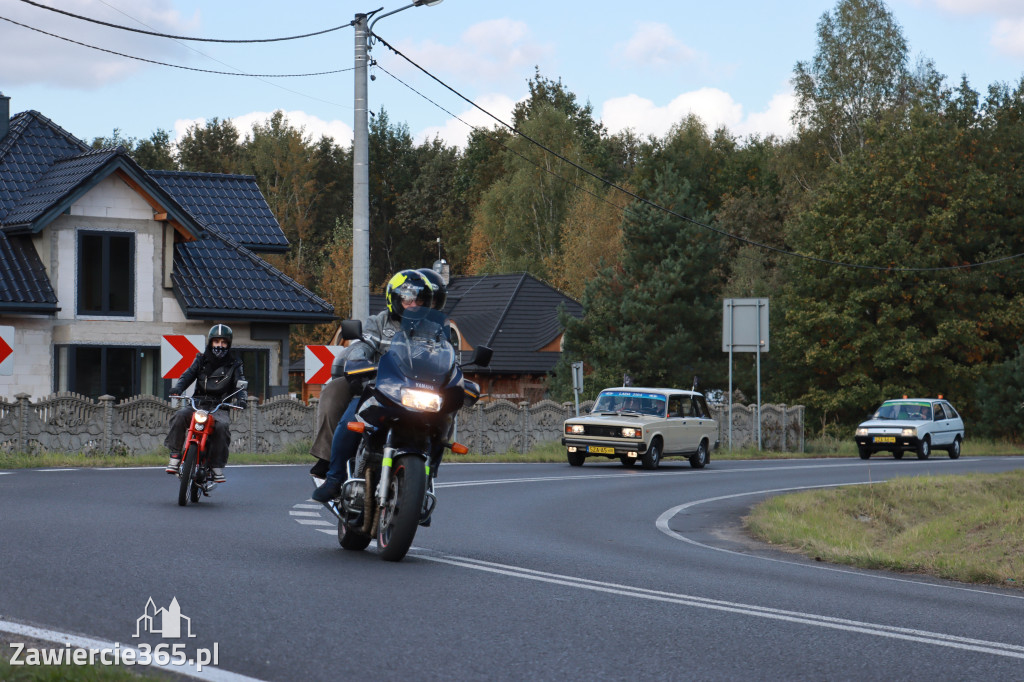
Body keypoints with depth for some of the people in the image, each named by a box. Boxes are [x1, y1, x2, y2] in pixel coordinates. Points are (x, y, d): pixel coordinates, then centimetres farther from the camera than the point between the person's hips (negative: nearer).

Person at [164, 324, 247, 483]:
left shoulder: (234, 365, 11)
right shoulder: (201, 360, 15)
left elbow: (240, 384, 1)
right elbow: (188, 375, 4)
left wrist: (241, 398, -22)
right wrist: (178, 388, -17)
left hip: (220, 407, -1)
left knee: (222, 426, -33)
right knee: (180, 416, -29)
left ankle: (218, 468, -24)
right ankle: (175, 457, -22)